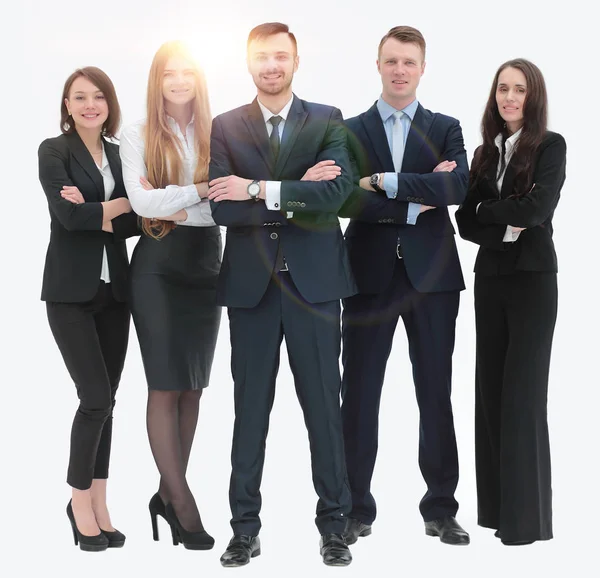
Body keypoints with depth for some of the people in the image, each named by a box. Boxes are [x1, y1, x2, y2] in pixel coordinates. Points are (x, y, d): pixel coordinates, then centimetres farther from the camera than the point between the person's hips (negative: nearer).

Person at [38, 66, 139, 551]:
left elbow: (136, 223, 1)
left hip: (114, 289, 5)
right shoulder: (54, 151, -3)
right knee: (96, 397, -10)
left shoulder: (120, 155, 11)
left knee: (106, 400, 7)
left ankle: (98, 505, 15)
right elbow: (68, 216, -16)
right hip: (71, 290, -5)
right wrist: (126, 203, -6)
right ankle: (80, 499, 9)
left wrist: (95, 211, -15)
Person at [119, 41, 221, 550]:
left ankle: (168, 493, 15)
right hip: (158, 264, -3)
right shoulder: (138, 136, 3)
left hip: (205, 261, 3)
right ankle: (182, 501, -1)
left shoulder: (217, 134, 8)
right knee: (166, 386, -5)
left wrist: (172, 204, -17)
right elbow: (142, 201, -9)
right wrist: (199, 190, -17)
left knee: (192, 385, 6)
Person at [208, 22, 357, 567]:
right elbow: (222, 207, -7)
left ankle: (334, 524, 14)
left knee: (324, 404, 4)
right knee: (250, 408, 5)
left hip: (314, 280, -1)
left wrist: (259, 189, -14)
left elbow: (335, 194, -11)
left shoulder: (327, 121, 5)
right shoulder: (226, 127, 6)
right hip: (251, 282, 1)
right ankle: (245, 528, 14)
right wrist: (298, 194, -13)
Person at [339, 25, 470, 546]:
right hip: (369, 274, 0)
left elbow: (457, 189, -11)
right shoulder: (350, 131, 7)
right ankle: (357, 509, 12)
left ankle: (441, 508, 14)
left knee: (436, 394, 5)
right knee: (359, 395, 2)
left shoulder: (446, 129, 8)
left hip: (430, 274, 1)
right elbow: (345, 201, -7)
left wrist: (384, 182, -16)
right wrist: (414, 203, -12)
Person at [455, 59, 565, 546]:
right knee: (490, 387, 6)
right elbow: (466, 222, 4)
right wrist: (505, 229, -13)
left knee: (523, 390, -6)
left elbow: (536, 209, -17)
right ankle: (494, 505, 14)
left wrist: (485, 207, -4)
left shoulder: (550, 146, -4)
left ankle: (526, 515, 1)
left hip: (532, 278, -5)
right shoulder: (485, 153, 11)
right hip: (490, 277, 6)